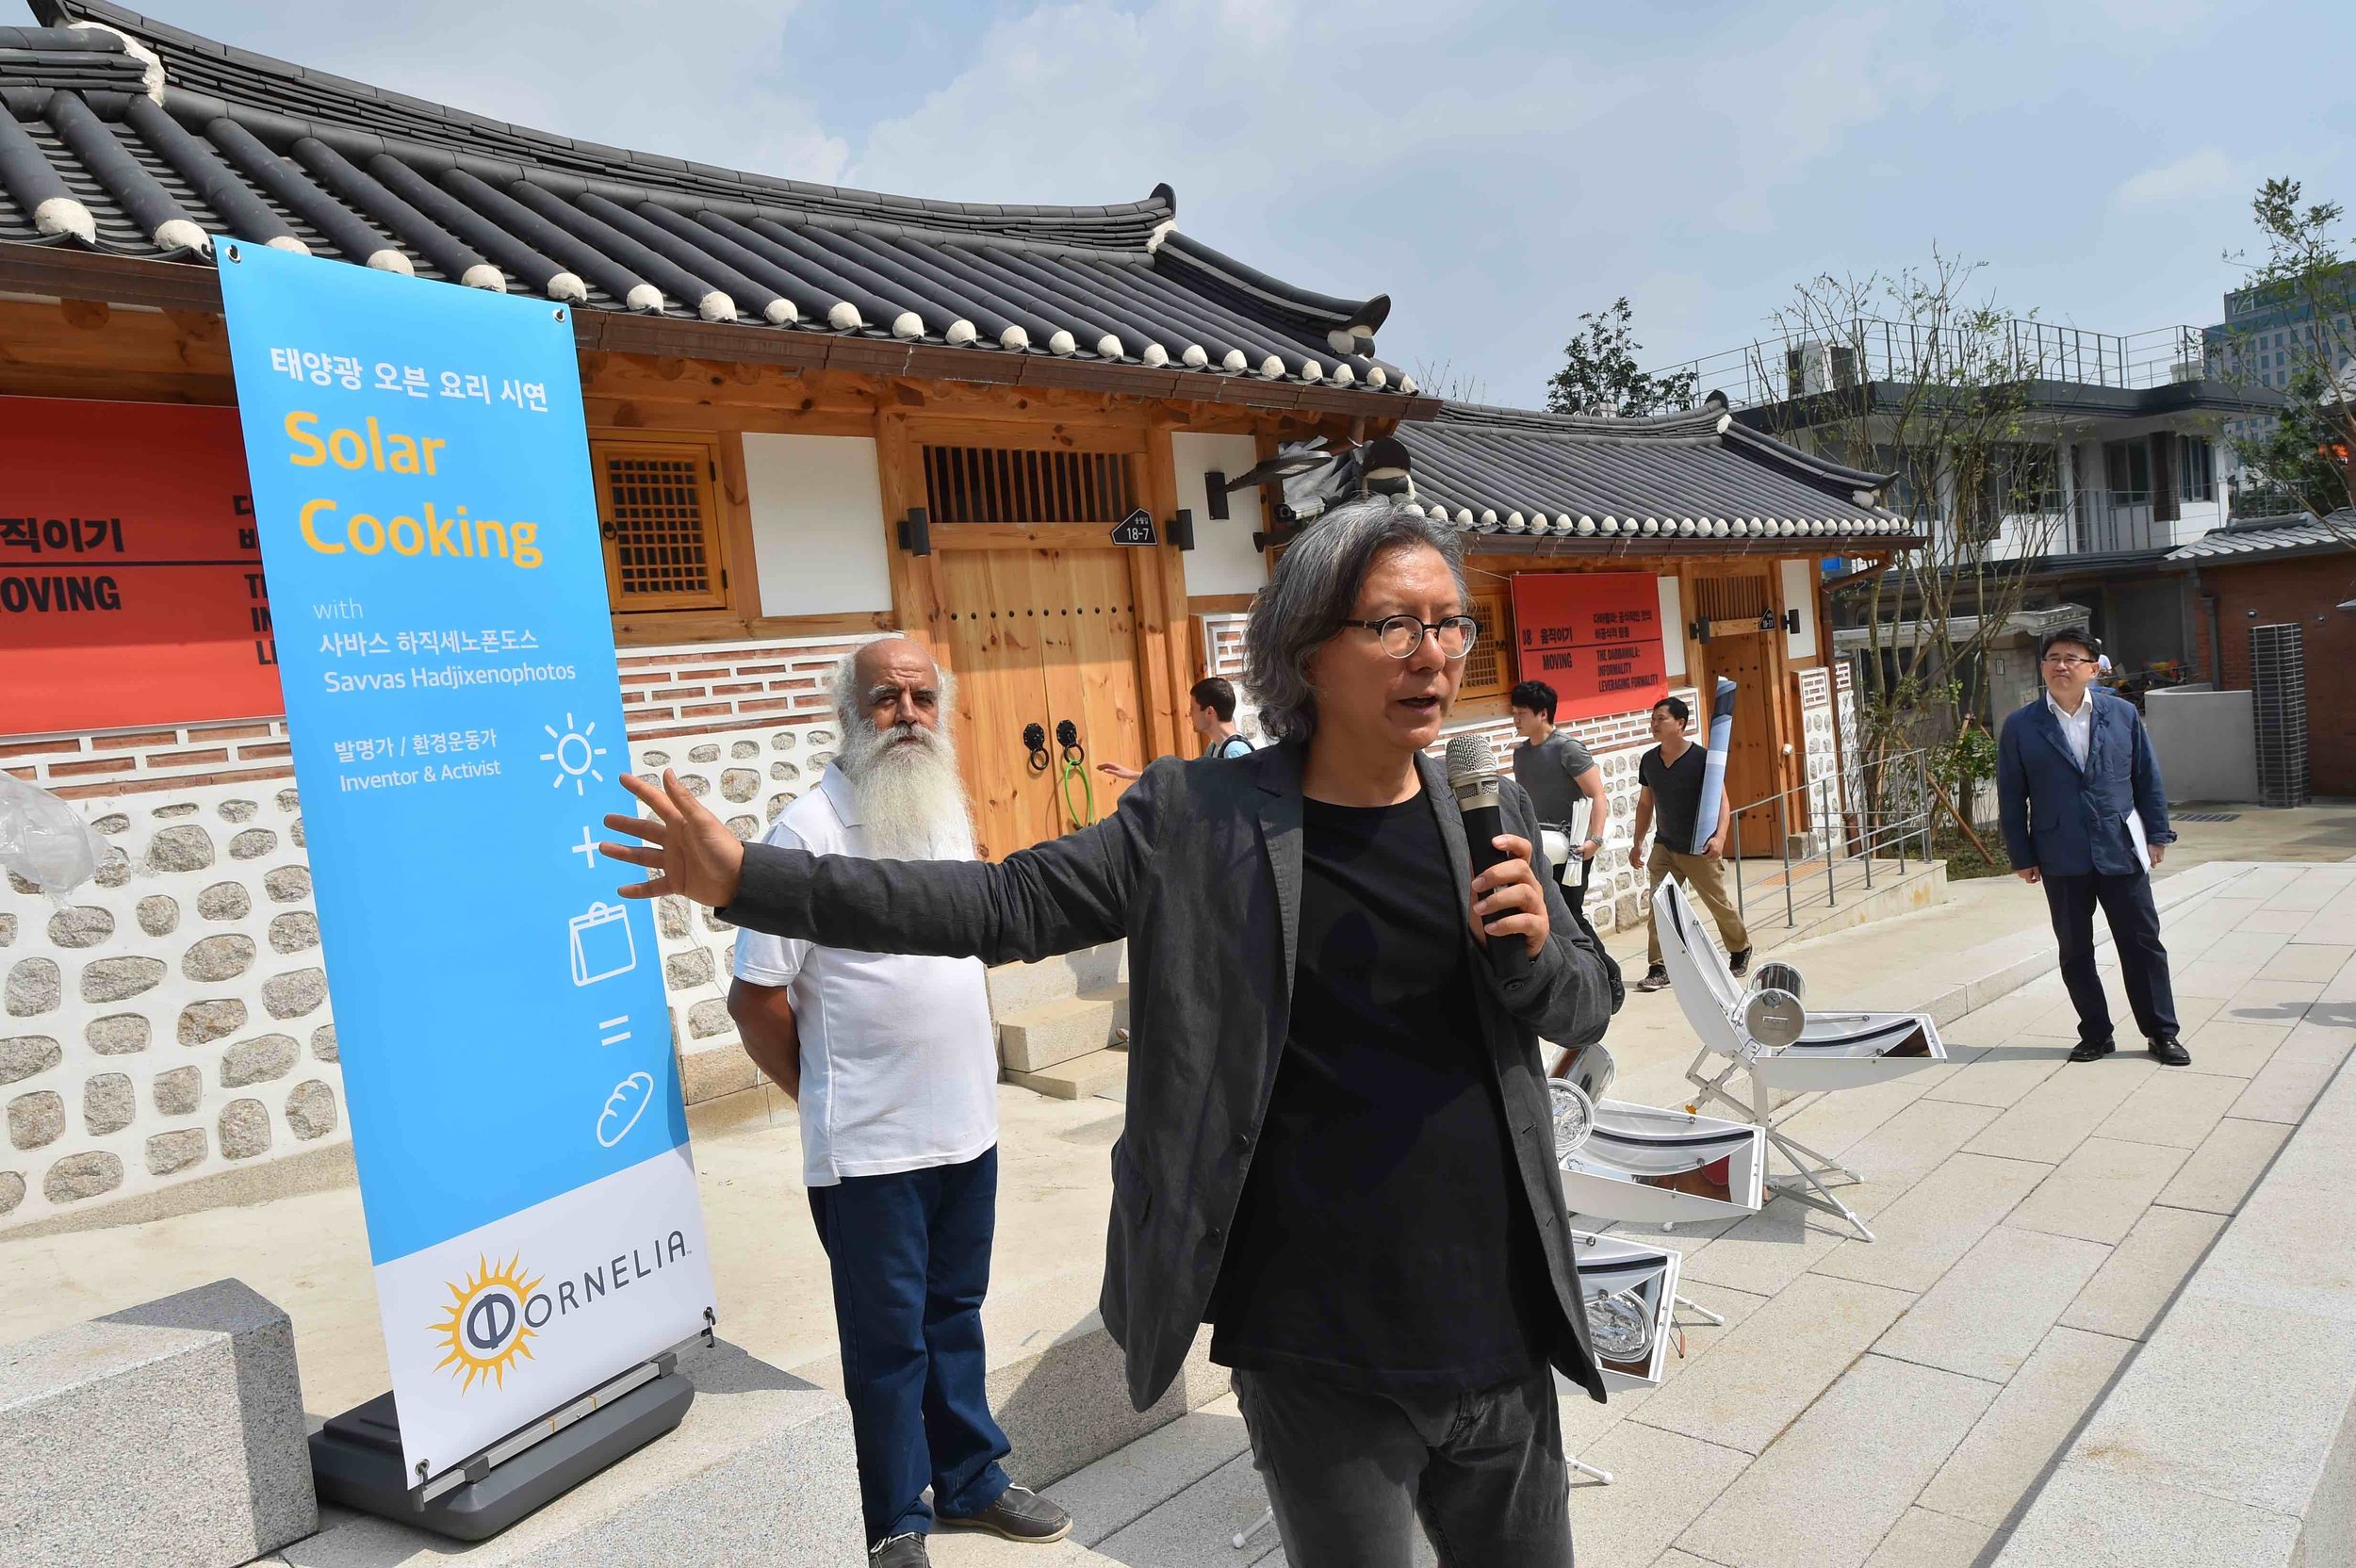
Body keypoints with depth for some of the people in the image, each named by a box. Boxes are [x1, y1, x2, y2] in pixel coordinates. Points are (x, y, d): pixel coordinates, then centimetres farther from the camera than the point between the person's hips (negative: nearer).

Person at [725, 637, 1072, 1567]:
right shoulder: (810, 829, -16)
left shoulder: (948, 812, 6)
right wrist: (826, 1096, -3)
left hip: (966, 1124, 6)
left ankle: (969, 1481, 37)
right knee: (887, 1340, 9)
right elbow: (755, 997, -14)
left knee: (955, 1314, 20)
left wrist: (973, 1048, 13)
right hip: (870, 1146, -6)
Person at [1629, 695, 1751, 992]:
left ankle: (1741, 949, 36)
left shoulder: (1702, 758, -14)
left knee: (1719, 904, 10)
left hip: (1699, 850, -4)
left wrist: (1719, 837, -29)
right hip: (1664, 847, 4)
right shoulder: (1648, 761, 1)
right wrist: (1637, 843, 11)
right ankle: (1658, 968, -5)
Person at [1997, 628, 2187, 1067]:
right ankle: (2095, 1035, 21)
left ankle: (2162, 1033, 20)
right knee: (2074, 952, 8)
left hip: (2121, 852, 1)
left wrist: (2157, 834, 5)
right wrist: (2021, 857, -1)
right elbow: (2011, 798, 1)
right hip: (2061, 861, 0)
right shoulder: (2020, 728, -1)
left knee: (2143, 944, 7)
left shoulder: (2123, 714, 4)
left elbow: (2148, 779, 9)